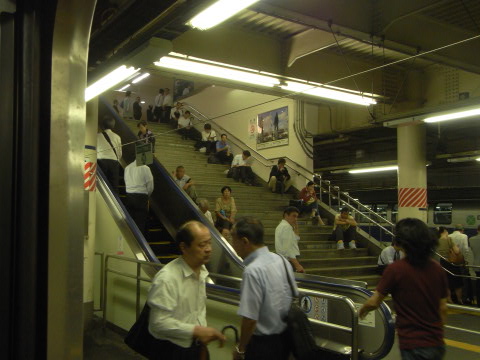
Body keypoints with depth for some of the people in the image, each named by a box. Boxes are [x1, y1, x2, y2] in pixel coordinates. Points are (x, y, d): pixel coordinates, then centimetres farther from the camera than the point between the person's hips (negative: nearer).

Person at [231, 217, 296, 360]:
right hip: (286, 338, 7)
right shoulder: (281, 259, -2)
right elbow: (295, 296, 8)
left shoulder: (253, 271, -26)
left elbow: (250, 318, -25)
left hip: (264, 343, -7)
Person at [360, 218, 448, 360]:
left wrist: (362, 311, 12)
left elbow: (374, 302, -8)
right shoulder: (437, 269, -2)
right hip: (437, 343, 6)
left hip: (413, 344, -6)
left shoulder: (395, 269, -16)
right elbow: (443, 308, 6)